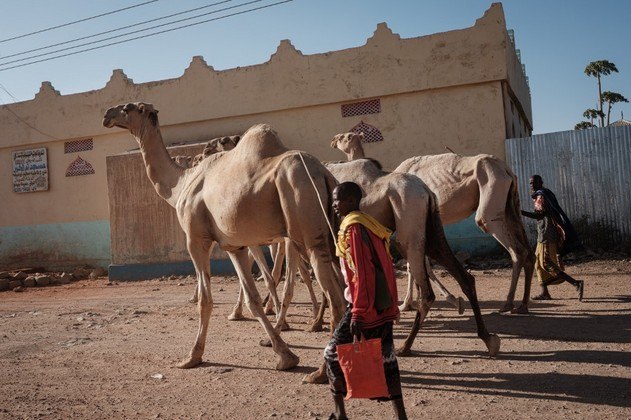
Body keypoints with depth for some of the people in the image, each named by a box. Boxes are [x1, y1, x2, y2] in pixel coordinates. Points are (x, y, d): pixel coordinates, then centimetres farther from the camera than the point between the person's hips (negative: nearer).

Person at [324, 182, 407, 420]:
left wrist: (358, 312, -19)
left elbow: (361, 272, -20)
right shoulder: (369, 224, 12)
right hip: (384, 304, 9)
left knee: (333, 354, 4)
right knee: (385, 357, 12)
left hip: (365, 305, -8)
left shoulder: (353, 227, -14)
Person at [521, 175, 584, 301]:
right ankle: (544, 292, 15)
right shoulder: (546, 194, 17)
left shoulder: (541, 196, -13)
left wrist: (521, 212, -32)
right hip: (544, 235, 10)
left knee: (546, 263, -11)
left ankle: (576, 283, -17)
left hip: (546, 235, -10)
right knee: (539, 262, 13)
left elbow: (540, 215, -25)